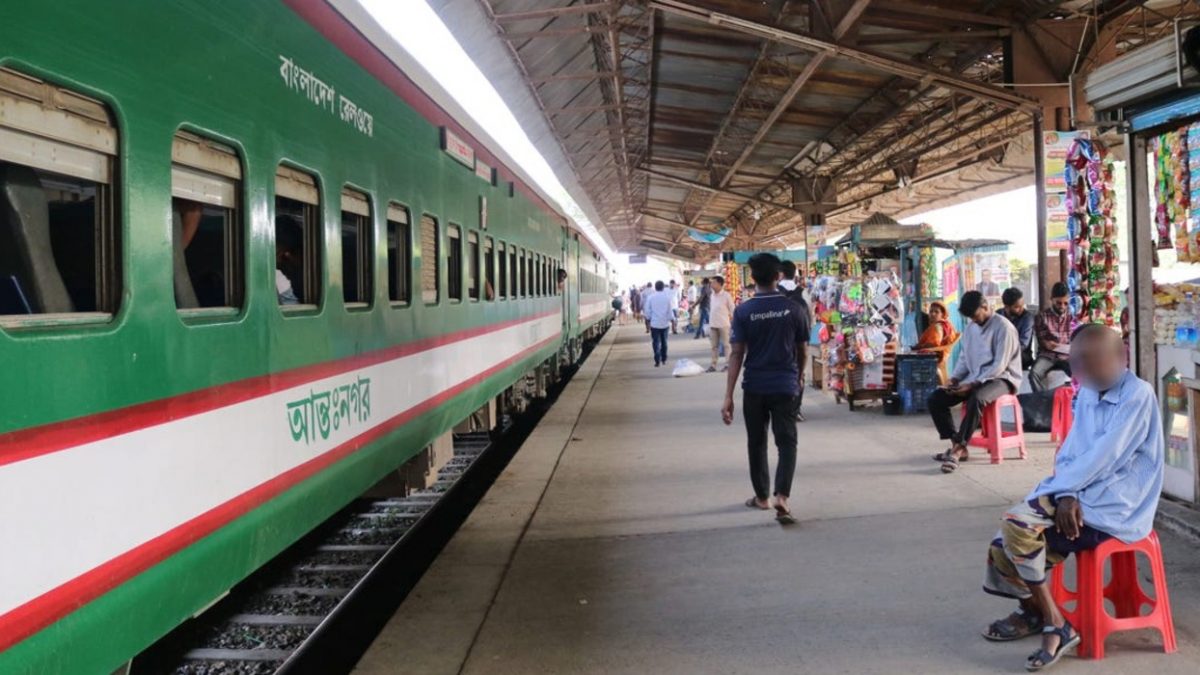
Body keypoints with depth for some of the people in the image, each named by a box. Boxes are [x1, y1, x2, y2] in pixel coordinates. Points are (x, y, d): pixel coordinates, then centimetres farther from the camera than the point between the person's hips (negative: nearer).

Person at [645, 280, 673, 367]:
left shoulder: (650, 297, -6)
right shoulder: (667, 297, -4)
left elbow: (648, 311, -3)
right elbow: (670, 311, -1)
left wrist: (648, 319, 11)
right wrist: (673, 319, 11)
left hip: (654, 323, -2)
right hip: (665, 323, 2)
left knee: (656, 342, 0)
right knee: (664, 341, 16)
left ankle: (657, 361, -9)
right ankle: (664, 359, 22)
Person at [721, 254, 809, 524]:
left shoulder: (743, 311, -7)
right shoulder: (792, 308, -3)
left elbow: (736, 354, -10)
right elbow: (801, 348, 6)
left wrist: (728, 396, -9)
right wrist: (799, 378, 25)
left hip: (754, 387, 0)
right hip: (785, 385, 0)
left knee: (756, 442, 15)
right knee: (787, 442, 3)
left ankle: (761, 496, 25)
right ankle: (781, 496, -14)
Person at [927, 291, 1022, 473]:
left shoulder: (1003, 327, -13)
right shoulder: (970, 328, 11)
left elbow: (999, 365, -18)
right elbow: (963, 358, 17)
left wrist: (973, 384, -24)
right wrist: (954, 379, -2)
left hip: (1001, 379, -8)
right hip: (974, 379, 8)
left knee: (977, 398, -40)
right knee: (935, 398, -10)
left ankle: (957, 449, -35)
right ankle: (958, 446, -11)